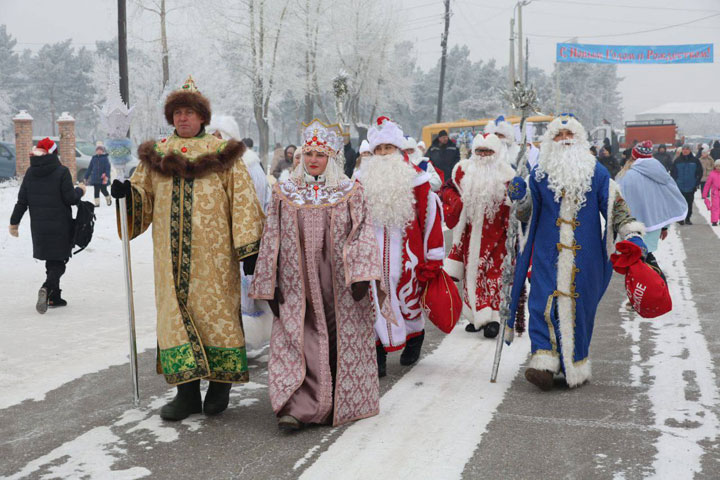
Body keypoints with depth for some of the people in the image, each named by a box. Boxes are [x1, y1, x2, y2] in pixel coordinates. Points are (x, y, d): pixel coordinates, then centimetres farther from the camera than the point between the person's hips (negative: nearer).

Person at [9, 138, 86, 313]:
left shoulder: (30, 173, 3)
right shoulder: (62, 172, -11)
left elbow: (22, 201, 5)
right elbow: (70, 198, -12)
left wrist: (14, 222, 13)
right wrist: (80, 191, 9)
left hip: (39, 227, 5)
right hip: (60, 227, -5)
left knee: (51, 261, 17)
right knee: (59, 261, 0)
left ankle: (54, 297, 18)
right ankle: (47, 288, -25)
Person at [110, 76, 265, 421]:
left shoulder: (223, 154, 3)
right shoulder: (156, 154, 14)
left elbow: (243, 202, -1)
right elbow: (143, 197, 17)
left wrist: (249, 249, -8)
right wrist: (126, 193, -7)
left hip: (213, 254, -3)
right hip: (172, 255, 3)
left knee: (215, 311, 1)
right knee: (176, 313, 2)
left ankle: (220, 384, 17)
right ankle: (187, 391, 9)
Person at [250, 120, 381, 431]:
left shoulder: (350, 192, 5)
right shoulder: (284, 193, 9)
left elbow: (361, 234, -2)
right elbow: (272, 240, 9)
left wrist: (360, 275, -16)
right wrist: (270, 286, 3)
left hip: (338, 286, 0)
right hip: (297, 287, 1)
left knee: (341, 345, 5)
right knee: (298, 344, -9)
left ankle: (341, 404, 19)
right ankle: (297, 408, -12)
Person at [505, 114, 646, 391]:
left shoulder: (596, 173, 5)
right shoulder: (539, 173, 6)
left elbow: (615, 207, 8)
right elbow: (527, 215, 13)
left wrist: (632, 235, -4)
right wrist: (519, 198, -7)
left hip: (585, 255, 0)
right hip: (548, 255, 0)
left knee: (579, 308, 3)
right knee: (544, 305, -10)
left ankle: (577, 367, 17)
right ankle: (544, 365, -9)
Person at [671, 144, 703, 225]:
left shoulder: (695, 160, 2)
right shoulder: (677, 161, 2)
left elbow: (700, 173, 8)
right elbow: (673, 173, 6)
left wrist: (697, 183, 2)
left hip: (691, 187, 1)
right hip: (680, 187, -1)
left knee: (689, 203, 6)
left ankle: (688, 219, 14)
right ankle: (681, 218, 6)